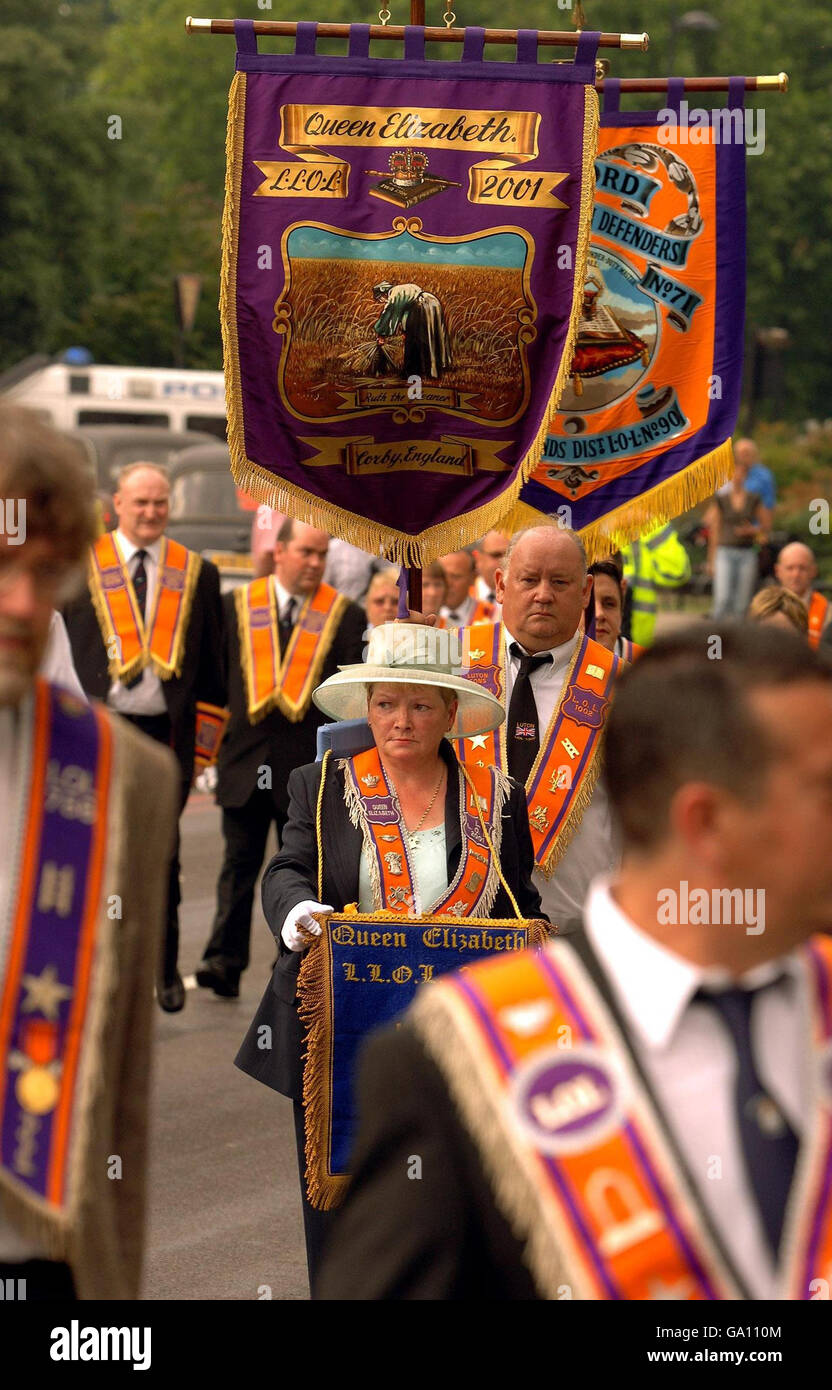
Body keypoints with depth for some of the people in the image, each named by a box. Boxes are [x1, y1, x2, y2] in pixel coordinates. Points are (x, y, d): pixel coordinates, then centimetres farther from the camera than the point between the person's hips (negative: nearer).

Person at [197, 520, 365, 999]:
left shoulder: (346, 617, 2)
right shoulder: (237, 606, 5)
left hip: (309, 766, -1)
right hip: (245, 759, 1)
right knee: (239, 864, 1)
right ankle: (225, 962, -1)